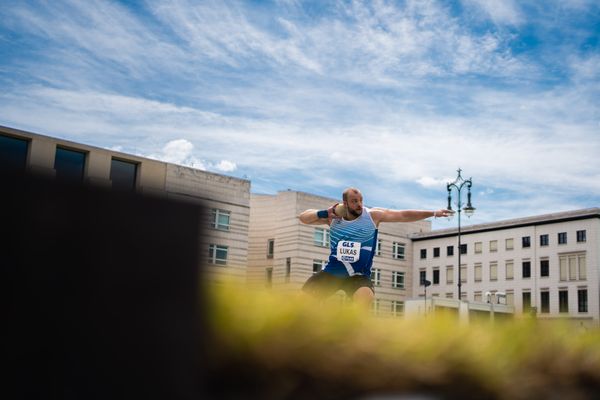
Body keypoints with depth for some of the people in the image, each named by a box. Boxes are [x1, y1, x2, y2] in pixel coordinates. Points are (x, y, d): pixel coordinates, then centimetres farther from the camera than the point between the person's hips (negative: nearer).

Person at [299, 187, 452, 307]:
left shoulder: (373, 215, -5)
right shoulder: (333, 216, 0)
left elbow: (404, 215, -5)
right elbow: (303, 217, 5)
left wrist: (433, 213, -8)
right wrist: (323, 214, -13)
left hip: (358, 275, -2)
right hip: (331, 272, 2)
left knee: (365, 297, -34)